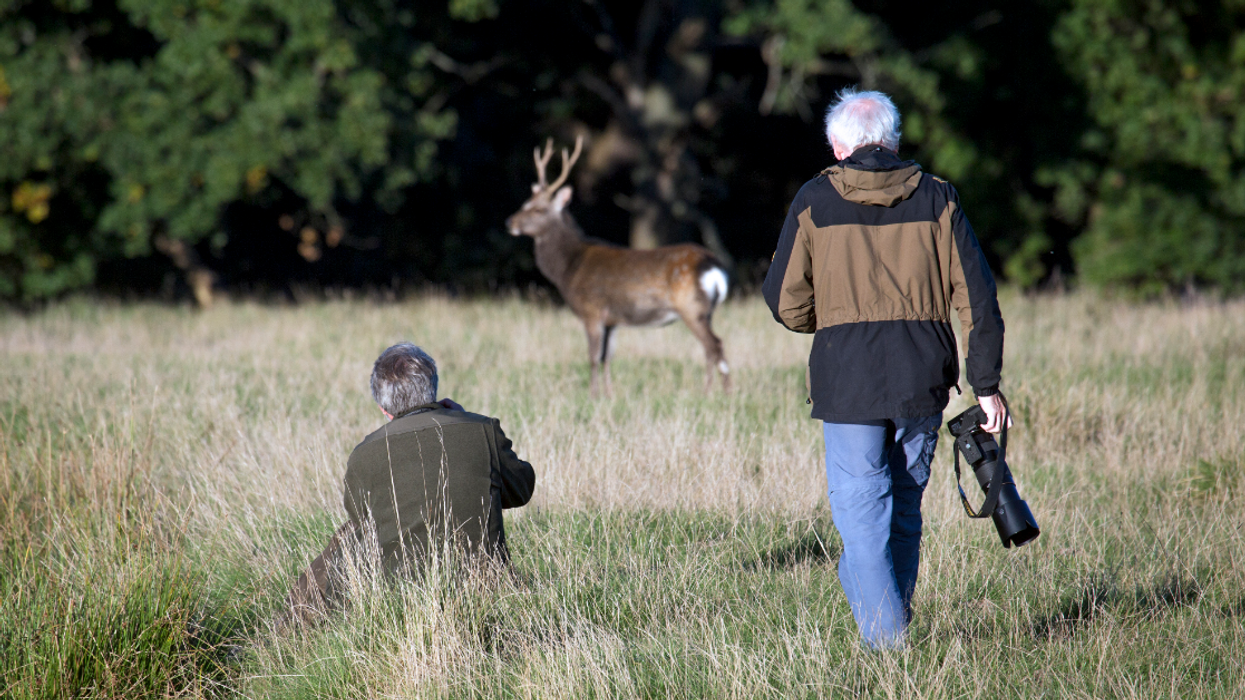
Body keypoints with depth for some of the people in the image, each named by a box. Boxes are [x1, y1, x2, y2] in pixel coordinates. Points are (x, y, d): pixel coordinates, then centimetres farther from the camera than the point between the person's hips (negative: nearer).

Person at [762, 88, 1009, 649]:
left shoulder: (815, 201, 0)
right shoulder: (936, 198, 5)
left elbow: (786, 304, 2)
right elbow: (977, 298, 1)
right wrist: (986, 384, 4)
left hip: (847, 377, -3)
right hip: (924, 379, 3)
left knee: (860, 507, -1)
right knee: (905, 507, 16)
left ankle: (885, 638, -11)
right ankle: (893, 618, 24)